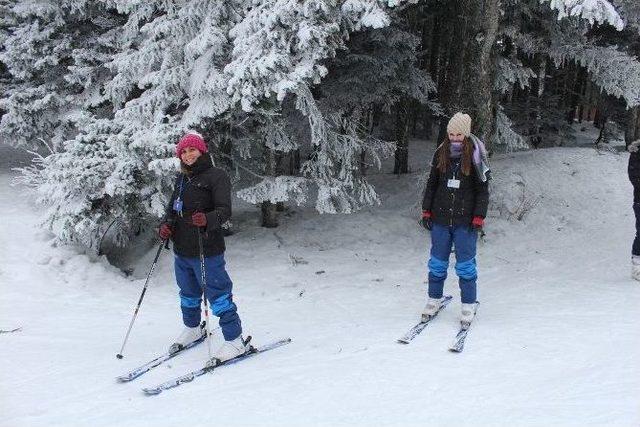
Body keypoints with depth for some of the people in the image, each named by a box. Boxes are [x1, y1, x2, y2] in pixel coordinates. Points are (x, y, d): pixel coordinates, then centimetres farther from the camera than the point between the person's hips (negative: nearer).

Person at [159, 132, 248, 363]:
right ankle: (192, 328, 45)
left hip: (207, 250, -8)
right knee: (188, 294, 23)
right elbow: (173, 207, 20)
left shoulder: (216, 176, -10)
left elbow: (224, 210, -18)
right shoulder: (181, 178, 13)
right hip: (182, 249, 8)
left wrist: (207, 219, -39)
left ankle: (235, 341, 4)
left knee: (218, 294, -5)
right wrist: (166, 225, -1)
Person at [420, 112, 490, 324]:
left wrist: (479, 217, -8)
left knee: (465, 265, 2)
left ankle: (469, 306, 15)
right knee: (437, 263, 10)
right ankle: (434, 300, 26)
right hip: (440, 218, 3)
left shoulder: (475, 157, -4)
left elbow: (483, 190, -2)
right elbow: (431, 184, 12)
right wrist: (426, 211, 8)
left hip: (465, 221, -3)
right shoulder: (440, 154, 5)